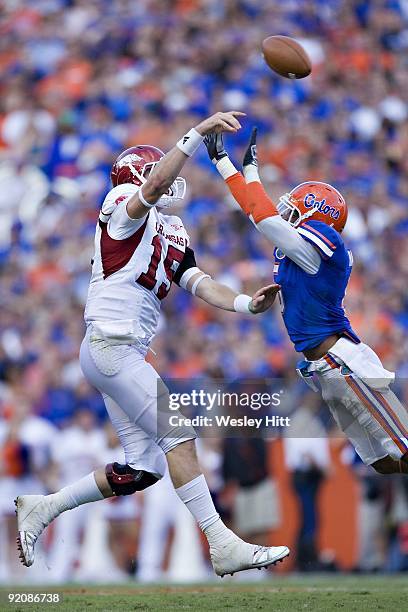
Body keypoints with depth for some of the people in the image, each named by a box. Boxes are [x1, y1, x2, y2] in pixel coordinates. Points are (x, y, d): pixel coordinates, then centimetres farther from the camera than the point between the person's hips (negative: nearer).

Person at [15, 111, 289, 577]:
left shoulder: (173, 235, 20)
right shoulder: (124, 206, -4)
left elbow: (201, 285, 10)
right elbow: (156, 183, -25)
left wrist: (247, 304, -7)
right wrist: (198, 132, -32)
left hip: (128, 353, 9)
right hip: (109, 344, -9)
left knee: (143, 468, 7)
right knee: (178, 434, -13)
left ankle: (41, 509, 16)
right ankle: (224, 547, -13)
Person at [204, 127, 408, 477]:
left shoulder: (320, 242, -12)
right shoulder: (292, 244, 14)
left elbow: (263, 216, -15)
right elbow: (256, 209, 24)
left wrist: (252, 168, -3)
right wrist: (221, 159, 27)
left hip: (343, 364, -10)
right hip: (321, 369, 10)